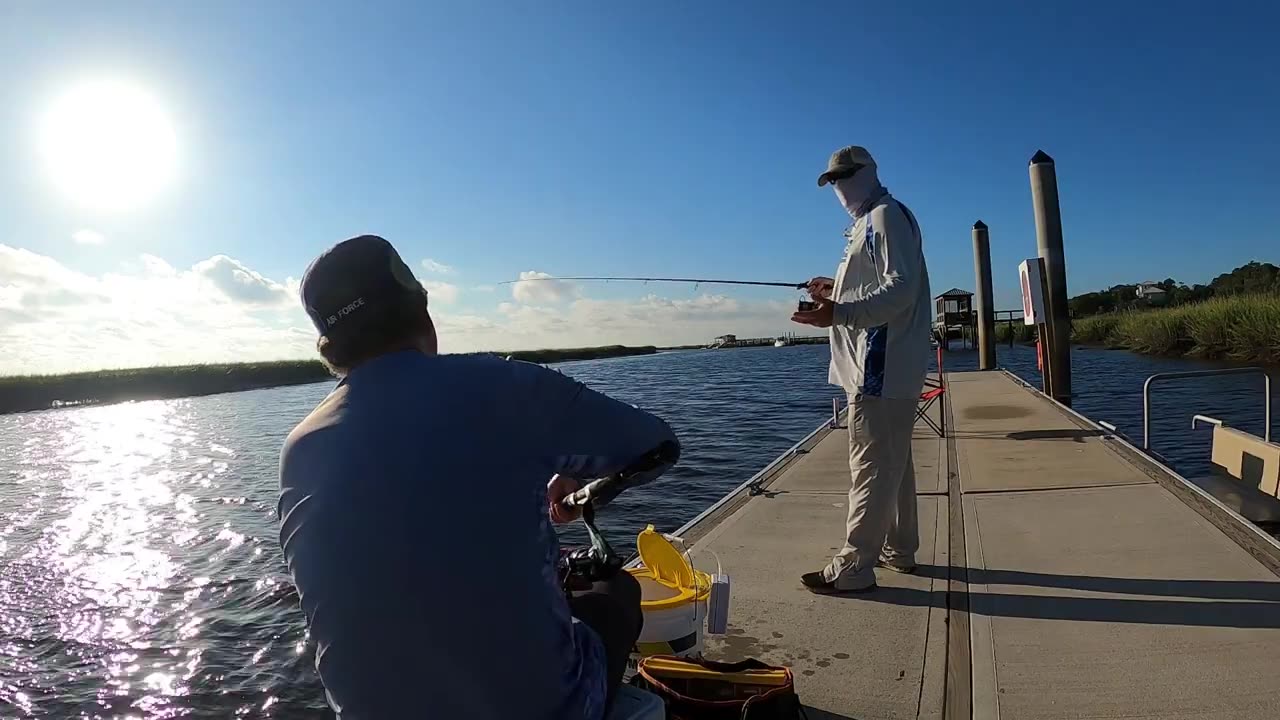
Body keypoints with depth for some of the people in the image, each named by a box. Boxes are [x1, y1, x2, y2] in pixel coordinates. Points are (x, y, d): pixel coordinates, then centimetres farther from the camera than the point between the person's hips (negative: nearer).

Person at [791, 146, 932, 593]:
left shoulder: (886, 216, -10)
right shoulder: (868, 222, 21)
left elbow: (900, 290, -22)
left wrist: (839, 313, -32)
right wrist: (836, 290, 17)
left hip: (882, 367, -11)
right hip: (881, 365, 11)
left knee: (871, 465, -8)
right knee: (893, 462, 16)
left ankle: (853, 567, -3)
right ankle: (898, 549, 28)